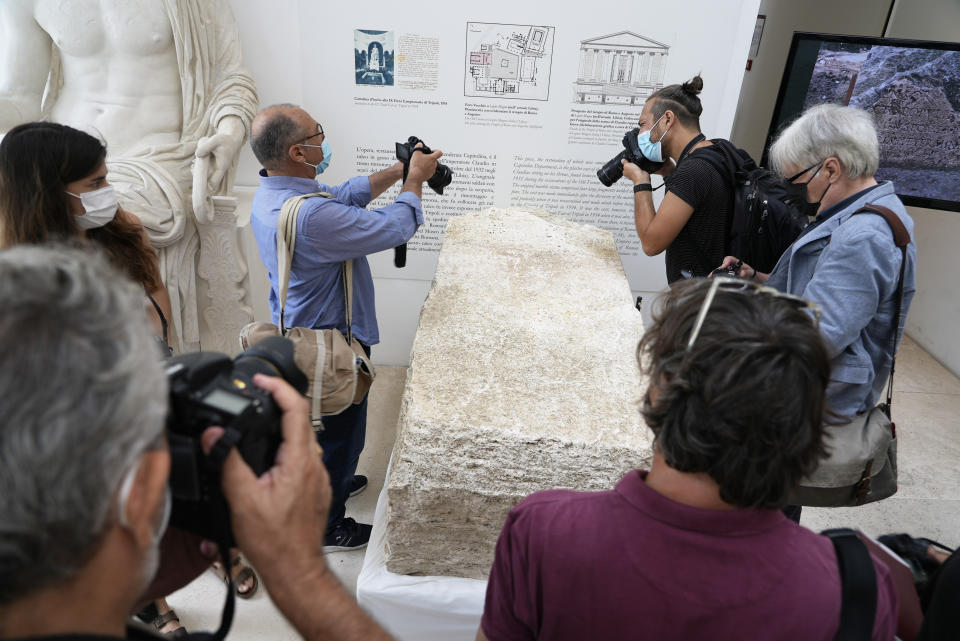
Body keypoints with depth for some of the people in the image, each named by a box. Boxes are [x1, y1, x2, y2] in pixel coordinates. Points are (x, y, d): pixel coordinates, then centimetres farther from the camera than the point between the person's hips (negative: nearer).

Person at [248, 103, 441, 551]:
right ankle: (326, 527, 32)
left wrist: (397, 172, 2)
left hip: (298, 334, 9)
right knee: (339, 432, 12)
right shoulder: (310, 215, -36)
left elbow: (343, 195, 8)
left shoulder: (270, 194, -4)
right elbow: (395, 228, -28)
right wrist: (415, 179, -12)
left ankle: (328, 481, 55)